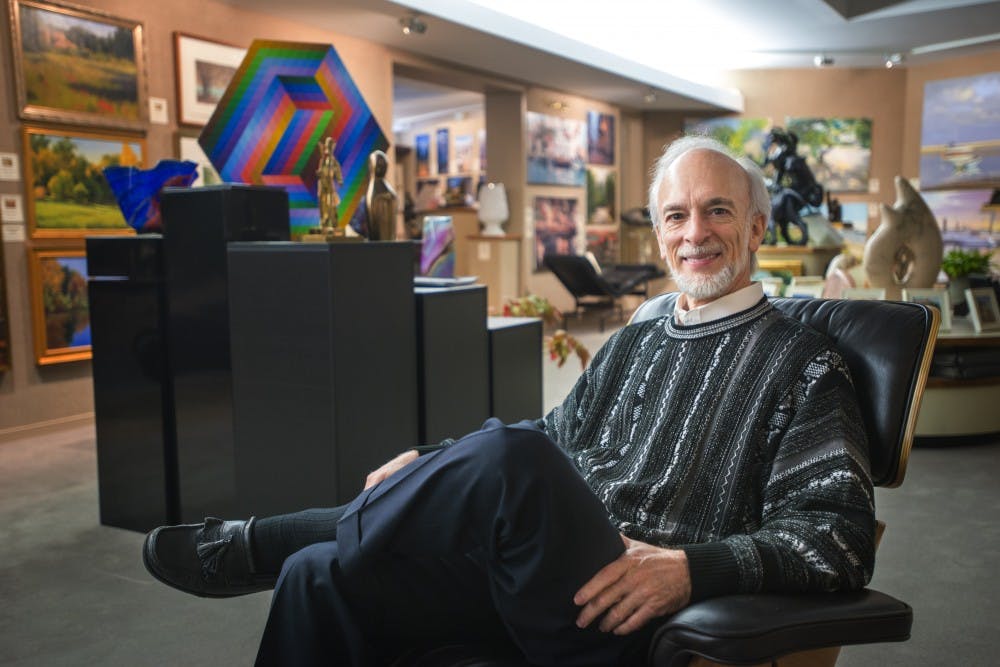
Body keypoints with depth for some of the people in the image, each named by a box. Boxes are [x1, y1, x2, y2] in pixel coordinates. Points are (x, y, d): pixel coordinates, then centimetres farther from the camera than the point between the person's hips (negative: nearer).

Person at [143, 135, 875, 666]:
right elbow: (553, 436, 27)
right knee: (319, 576, -13)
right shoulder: (633, 344, 20)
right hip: (545, 584, 6)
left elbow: (840, 534, -8)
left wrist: (693, 567, -24)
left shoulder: (802, 363, 1)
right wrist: (434, 466, 12)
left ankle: (253, 547, -12)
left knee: (509, 455, -33)